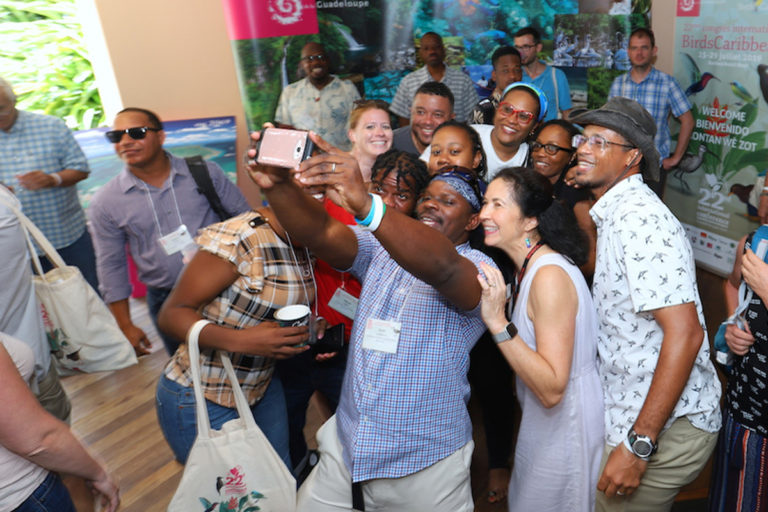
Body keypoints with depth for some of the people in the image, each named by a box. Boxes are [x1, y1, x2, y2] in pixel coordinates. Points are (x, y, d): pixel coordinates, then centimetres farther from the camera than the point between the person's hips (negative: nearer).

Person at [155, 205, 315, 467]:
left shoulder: (307, 249, -1)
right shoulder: (236, 239, -25)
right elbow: (171, 313, -20)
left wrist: (309, 332, -7)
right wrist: (241, 340, -35)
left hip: (263, 386, 7)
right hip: (201, 401, -6)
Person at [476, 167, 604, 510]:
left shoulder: (550, 276, -27)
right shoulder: (530, 268, 1)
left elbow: (552, 390, -32)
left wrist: (498, 323, -37)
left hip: (564, 434, -9)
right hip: (543, 427, 9)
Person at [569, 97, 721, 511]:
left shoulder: (639, 218, -21)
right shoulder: (615, 215, 10)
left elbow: (685, 332, -27)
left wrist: (639, 444, -25)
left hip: (666, 426, -9)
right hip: (633, 413, 9)